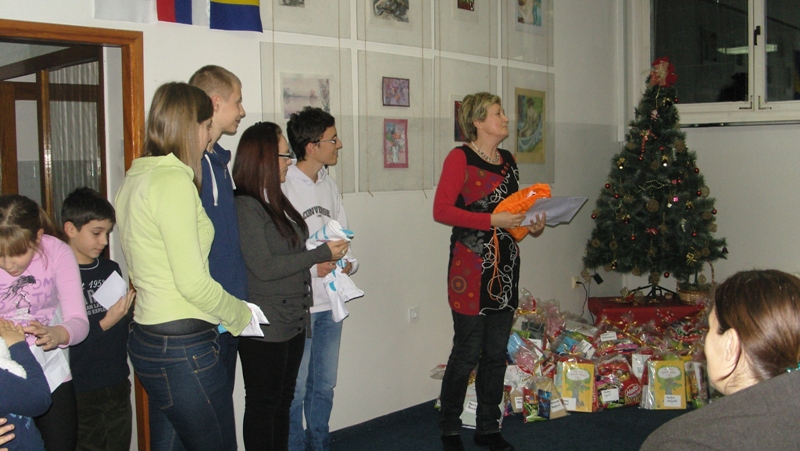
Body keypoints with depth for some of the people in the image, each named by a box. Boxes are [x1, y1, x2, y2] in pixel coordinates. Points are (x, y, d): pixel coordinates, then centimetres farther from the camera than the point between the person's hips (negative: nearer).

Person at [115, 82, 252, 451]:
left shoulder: (136, 178, 12)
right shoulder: (174, 181, -16)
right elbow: (193, 282, -19)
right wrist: (240, 314, -2)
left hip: (149, 336, 10)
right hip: (184, 347, -10)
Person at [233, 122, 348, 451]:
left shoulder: (277, 202, 12)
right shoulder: (245, 206, -16)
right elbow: (264, 268, -20)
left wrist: (321, 262, 2)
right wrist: (322, 254, -15)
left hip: (294, 320, 9)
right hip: (265, 325, -9)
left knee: (283, 399, 17)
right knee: (263, 405, 4)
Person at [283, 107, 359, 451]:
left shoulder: (329, 186, 12)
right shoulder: (283, 187, -13)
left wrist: (348, 263, -2)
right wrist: (312, 268, -20)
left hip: (330, 304, 8)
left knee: (324, 386, 19)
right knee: (295, 390, 3)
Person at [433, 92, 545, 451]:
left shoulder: (507, 160, 15)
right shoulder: (460, 158, -8)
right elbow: (441, 210, -16)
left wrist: (532, 226, 5)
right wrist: (493, 220, -21)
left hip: (505, 266, 7)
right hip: (471, 266, -7)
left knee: (497, 353, 12)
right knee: (467, 352, -2)